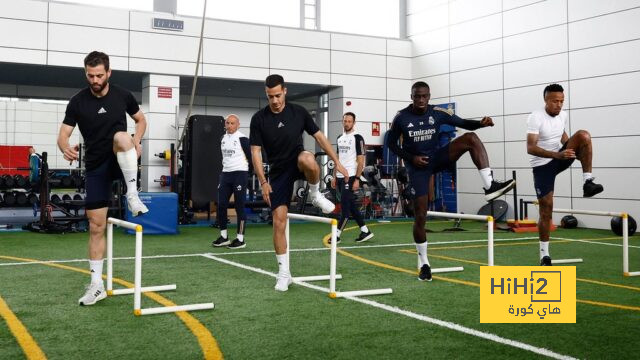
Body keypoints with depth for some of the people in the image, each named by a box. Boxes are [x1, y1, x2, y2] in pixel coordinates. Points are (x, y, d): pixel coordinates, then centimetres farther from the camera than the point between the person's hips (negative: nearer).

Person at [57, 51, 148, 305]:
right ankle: (97, 285, 9)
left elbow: (141, 120, 13)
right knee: (96, 226, -1)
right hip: (96, 167, 1)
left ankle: (132, 196, -26)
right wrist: (66, 148, -32)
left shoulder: (123, 96, -3)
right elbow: (63, 135, -7)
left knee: (121, 137, -36)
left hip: (120, 161, -1)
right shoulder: (77, 102, -6)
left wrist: (136, 141, -8)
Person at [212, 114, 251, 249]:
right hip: (225, 174, 7)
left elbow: (250, 156, -7)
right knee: (221, 206, 4)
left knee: (239, 207, -2)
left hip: (240, 174, -7)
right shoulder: (223, 138, 11)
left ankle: (240, 239, 5)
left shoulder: (242, 138, -9)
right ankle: (224, 236, 16)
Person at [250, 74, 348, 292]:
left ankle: (316, 196, -9)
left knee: (308, 159, -39)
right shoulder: (259, 119, -7)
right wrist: (263, 182, -13)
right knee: (279, 222, -7)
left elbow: (319, 137, 2)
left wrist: (337, 162, -3)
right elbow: (255, 152, -6)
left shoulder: (298, 112, -3)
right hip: (278, 172, 0)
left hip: (298, 165, 0)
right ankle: (284, 273, 6)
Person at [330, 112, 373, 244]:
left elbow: (361, 160, -10)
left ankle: (337, 235, -1)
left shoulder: (357, 138, -7)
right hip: (340, 177, 8)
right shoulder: (340, 138, 14)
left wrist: (357, 179, -16)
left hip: (350, 177, -8)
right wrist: (334, 176, 15)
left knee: (345, 207, -6)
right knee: (351, 206, 11)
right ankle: (365, 231, 20)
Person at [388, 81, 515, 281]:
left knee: (471, 138, -21)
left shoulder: (437, 113, -5)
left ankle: (490, 187, -28)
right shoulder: (401, 118, -10)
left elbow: (463, 123, -4)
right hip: (417, 167, -2)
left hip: (436, 158, 2)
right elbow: (391, 143, -1)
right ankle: (423, 263, 12)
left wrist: (481, 123, -25)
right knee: (420, 216, -5)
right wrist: (411, 158, -14)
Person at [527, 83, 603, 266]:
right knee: (546, 210, -6)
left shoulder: (563, 115, 2)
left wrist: (578, 150, 16)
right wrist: (557, 155, -39)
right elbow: (530, 148, -29)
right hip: (542, 165, -5)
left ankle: (587, 182, -20)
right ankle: (544, 253, 7)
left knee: (583, 135, -20)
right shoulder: (536, 118, -19)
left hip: (559, 159, 5)